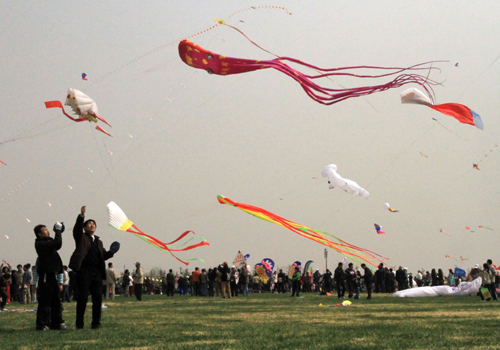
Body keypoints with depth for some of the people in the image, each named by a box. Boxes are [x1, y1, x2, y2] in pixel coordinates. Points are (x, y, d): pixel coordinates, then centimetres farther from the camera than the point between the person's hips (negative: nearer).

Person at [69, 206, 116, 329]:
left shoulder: (98, 241, 25)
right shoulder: (81, 238, 9)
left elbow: (103, 256, 22)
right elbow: (77, 229, -11)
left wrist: (111, 253, 2)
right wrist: (81, 216, -24)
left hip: (97, 272, 5)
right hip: (84, 271, -5)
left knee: (98, 298, 1)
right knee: (83, 297, -6)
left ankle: (96, 323, 7)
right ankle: (79, 324, -1)